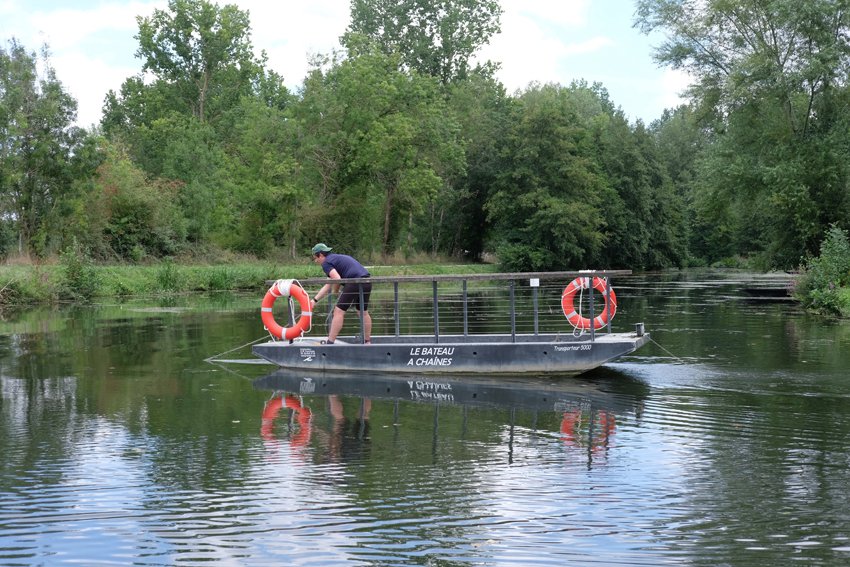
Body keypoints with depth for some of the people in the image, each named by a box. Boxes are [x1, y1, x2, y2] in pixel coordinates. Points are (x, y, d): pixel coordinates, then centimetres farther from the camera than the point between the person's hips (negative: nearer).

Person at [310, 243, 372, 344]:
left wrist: (335, 292, 4)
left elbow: (337, 279, -16)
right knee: (363, 312, 21)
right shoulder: (336, 258, 29)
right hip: (367, 282, 9)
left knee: (339, 312, -5)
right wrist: (315, 300, 27)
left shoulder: (326, 263, 1)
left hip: (355, 282, -9)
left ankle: (330, 343, -6)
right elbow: (328, 285, 30)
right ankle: (368, 342, 30)